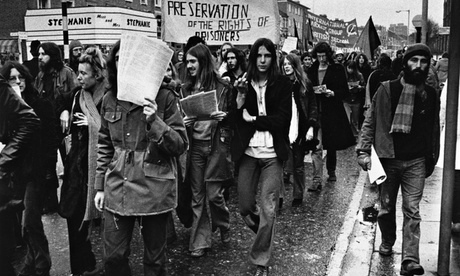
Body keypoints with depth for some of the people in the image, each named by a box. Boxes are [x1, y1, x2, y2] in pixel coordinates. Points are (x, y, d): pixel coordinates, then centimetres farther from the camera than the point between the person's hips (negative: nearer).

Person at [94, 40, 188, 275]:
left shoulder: (164, 97, -8)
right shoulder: (109, 99, 5)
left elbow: (181, 145, -8)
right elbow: (104, 147, 14)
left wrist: (154, 122, -23)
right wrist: (100, 186, 12)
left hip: (154, 189, -3)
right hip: (117, 188, 4)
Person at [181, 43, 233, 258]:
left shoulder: (222, 87, -3)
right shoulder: (186, 88, 8)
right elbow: (180, 116, 15)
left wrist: (224, 116, -17)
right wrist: (183, 121, -6)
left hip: (216, 144, -3)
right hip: (194, 145, 3)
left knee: (213, 194, -1)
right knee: (197, 196, 6)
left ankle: (224, 226, 29)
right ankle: (200, 241, 17)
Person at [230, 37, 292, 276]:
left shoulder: (282, 84, 0)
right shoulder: (243, 83, 5)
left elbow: (282, 119, -8)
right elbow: (235, 120, 1)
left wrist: (251, 118, -6)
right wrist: (240, 96, -13)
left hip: (272, 154, -2)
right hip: (247, 152, 2)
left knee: (268, 210, -1)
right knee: (245, 207, 8)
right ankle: (265, 235, 40)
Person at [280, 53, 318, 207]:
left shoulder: (305, 84, 4)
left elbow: (313, 107, 3)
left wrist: (311, 127, -7)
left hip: (300, 131, 0)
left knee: (298, 165, 8)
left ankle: (298, 196, 18)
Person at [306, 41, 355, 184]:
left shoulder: (338, 69, 2)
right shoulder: (312, 70, 10)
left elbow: (345, 91, 1)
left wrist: (333, 93, -17)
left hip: (332, 112, -1)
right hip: (315, 112, 1)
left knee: (331, 144, 11)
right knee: (316, 146, -9)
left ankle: (331, 171, 32)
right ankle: (317, 179, -9)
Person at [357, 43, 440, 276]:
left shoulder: (431, 95, 5)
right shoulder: (387, 89, -3)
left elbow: (434, 129, 13)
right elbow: (370, 122, -2)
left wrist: (432, 159, 15)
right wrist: (363, 151, -10)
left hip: (416, 162, 1)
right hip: (388, 159, -1)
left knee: (412, 211, -4)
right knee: (387, 207, 13)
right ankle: (387, 242, 37)